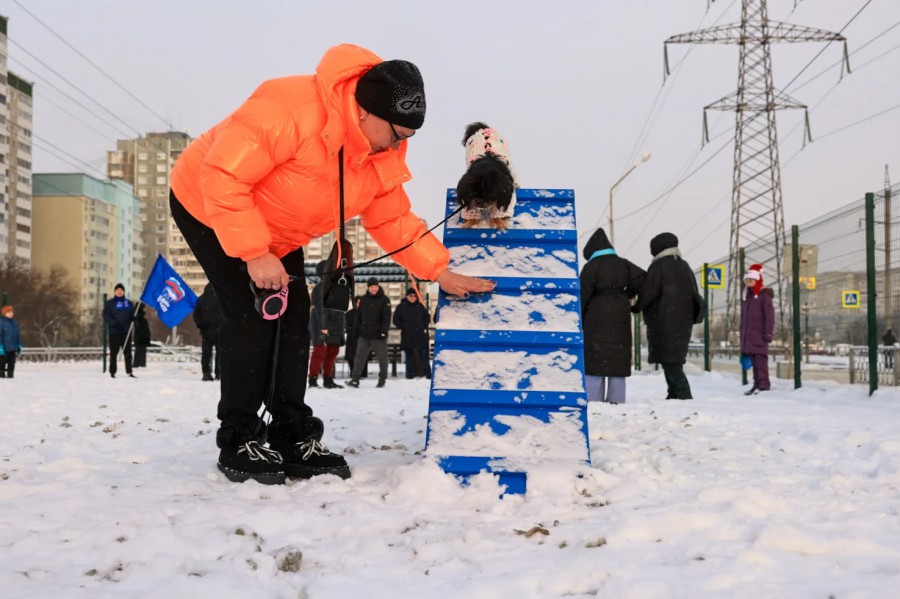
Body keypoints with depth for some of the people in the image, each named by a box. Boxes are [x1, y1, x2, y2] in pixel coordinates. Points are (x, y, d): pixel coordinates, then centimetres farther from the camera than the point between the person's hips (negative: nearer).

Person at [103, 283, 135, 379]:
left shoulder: (129, 303, 13)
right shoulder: (110, 303, 4)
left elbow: (133, 314, 15)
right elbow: (106, 316, -3)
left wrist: (134, 318, -9)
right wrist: (114, 323, -20)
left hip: (126, 331, 3)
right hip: (114, 331, -3)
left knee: (128, 352, 3)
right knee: (113, 353, 0)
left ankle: (129, 372, 7)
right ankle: (112, 372, 6)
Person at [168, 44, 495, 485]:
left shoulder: (383, 156, -12)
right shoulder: (290, 112, -38)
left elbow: (392, 219, -2)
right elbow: (222, 176, -36)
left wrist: (440, 271, -11)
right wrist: (253, 253, -34)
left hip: (275, 232, 8)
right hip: (206, 206, -7)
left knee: (294, 318, 1)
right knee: (253, 317, -16)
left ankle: (293, 438, 10)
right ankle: (238, 441, -2)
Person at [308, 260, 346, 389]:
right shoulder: (320, 287, -11)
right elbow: (319, 308, -19)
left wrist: (342, 325, 17)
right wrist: (323, 326, -25)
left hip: (335, 327, 9)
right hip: (323, 327, -9)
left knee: (332, 353, 11)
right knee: (320, 352, -9)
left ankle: (328, 380, 18)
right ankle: (313, 380, -6)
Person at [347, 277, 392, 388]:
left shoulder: (384, 300, -3)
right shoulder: (363, 300, 11)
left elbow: (387, 317, -7)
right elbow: (359, 316, 17)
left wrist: (384, 330, -16)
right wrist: (357, 329, 11)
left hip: (378, 335, -4)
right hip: (364, 334, 4)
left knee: (382, 358, 5)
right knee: (359, 357, -1)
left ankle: (382, 379, 16)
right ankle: (355, 379, 0)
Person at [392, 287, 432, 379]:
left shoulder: (420, 306, 8)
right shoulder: (401, 306, 4)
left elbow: (427, 318, 12)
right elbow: (396, 320, 4)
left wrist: (422, 326, -3)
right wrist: (403, 327, -7)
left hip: (420, 335, 0)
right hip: (407, 336, 0)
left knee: (424, 355, -2)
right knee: (409, 356, 5)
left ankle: (428, 374, -1)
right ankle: (410, 374, 10)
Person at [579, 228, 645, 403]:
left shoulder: (592, 266, -7)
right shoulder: (622, 264, 9)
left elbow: (583, 294, -10)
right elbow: (642, 278, 2)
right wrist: (627, 294, 13)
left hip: (597, 318, -5)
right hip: (620, 317, 5)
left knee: (593, 360, -2)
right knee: (618, 358, 9)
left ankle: (593, 400, -7)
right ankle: (616, 401, 7)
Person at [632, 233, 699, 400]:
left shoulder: (658, 266, -7)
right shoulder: (685, 266, 17)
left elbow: (648, 292, -13)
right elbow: (694, 294, 21)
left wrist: (636, 307, 2)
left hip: (664, 321, -8)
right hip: (683, 321, 8)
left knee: (668, 361, -8)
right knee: (675, 360, 13)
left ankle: (683, 394, -16)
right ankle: (675, 394, 13)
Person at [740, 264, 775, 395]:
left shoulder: (764, 295, -6)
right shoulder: (746, 296, 17)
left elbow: (770, 315, -11)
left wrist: (768, 333, -16)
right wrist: (742, 333, 21)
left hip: (759, 334, -7)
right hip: (748, 335, 7)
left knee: (760, 359, -10)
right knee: (753, 360, 9)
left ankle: (764, 385, -11)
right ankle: (757, 384, 14)